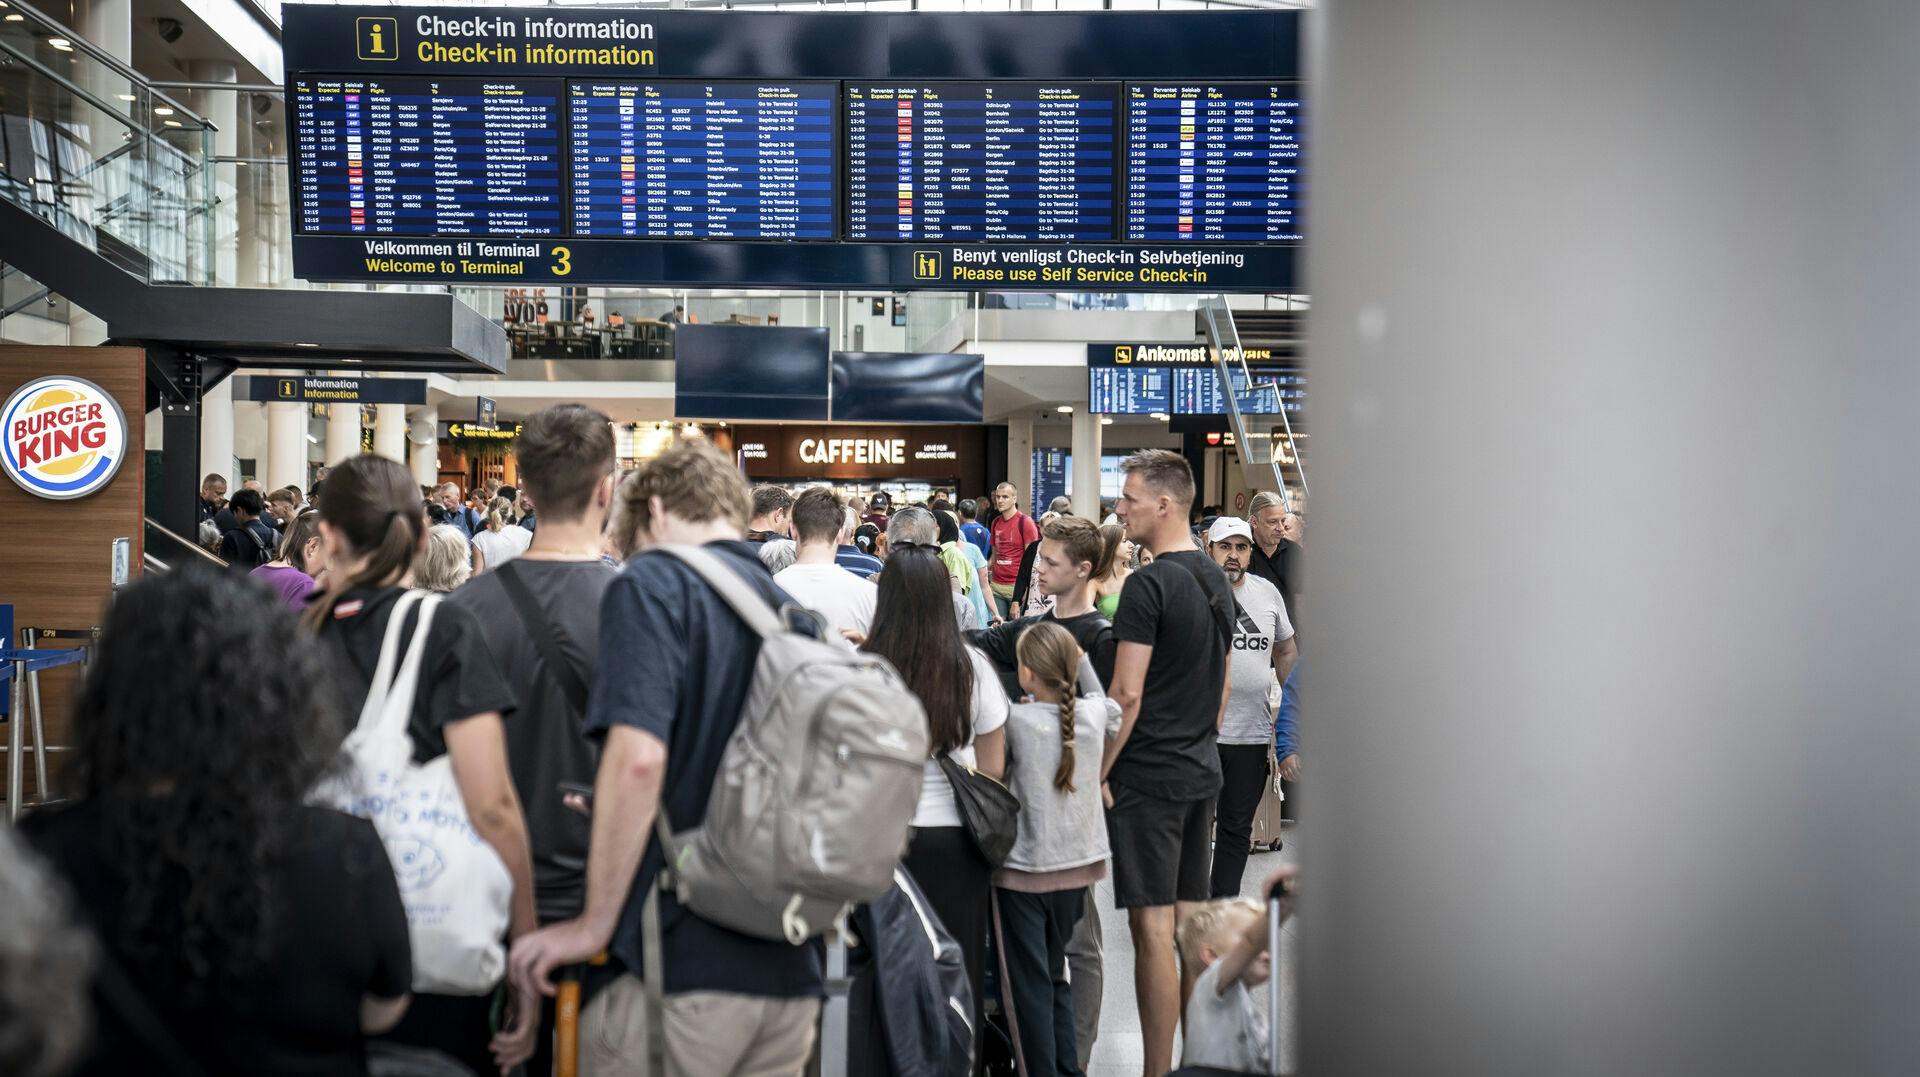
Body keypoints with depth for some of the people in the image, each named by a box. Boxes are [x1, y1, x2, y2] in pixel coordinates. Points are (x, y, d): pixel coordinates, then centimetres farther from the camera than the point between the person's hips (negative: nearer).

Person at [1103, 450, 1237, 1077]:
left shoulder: (1149, 585, -17)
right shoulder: (1217, 581, 10)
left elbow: (1127, 694, -20)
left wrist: (1096, 772, -12)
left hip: (1147, 776, -9)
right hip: (1201, 774, 9)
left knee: (1152, 927, -3)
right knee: (1191, 920, 15)